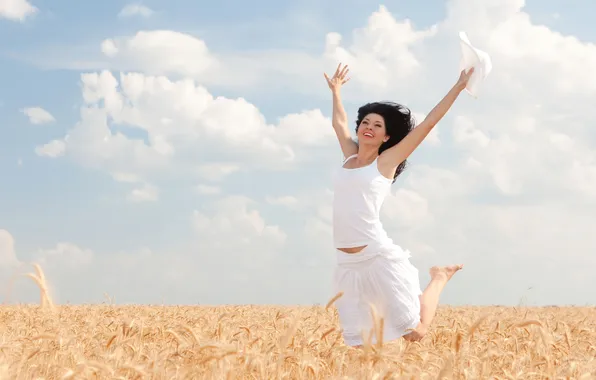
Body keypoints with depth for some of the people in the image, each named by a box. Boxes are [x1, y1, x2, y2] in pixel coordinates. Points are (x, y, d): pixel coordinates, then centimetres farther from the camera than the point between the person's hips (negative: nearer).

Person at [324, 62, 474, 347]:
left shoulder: (387, 161, 2)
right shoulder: (350, 156, 16)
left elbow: (428, 123, 2)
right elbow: (339, 123, 34)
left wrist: (458, 87, 3)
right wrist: (336, 90, 46)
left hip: (379, 258, -5)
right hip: (347, 264, 5)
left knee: (414, 334, -1)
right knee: (358, 345, 0)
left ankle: (439, 278, 24)